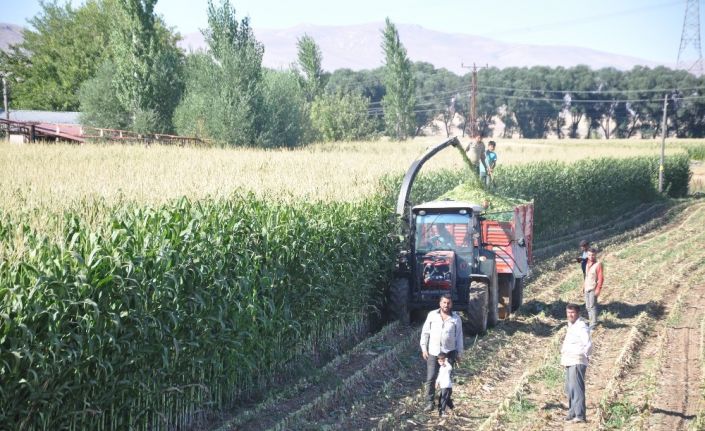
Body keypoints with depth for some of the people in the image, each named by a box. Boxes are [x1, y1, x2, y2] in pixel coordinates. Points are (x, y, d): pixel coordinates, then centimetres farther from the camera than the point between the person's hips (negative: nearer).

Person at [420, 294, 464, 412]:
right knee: (430, 379, -3)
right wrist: (424, 348, 2)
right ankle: (430, 403, 2)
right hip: (433, 353, 0)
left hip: (449, 353, 0)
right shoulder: (432, 315, 3)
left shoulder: (456, 318, 3)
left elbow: (459, 337, 7)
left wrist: (459, 353, 5)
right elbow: (425, 332, 7)